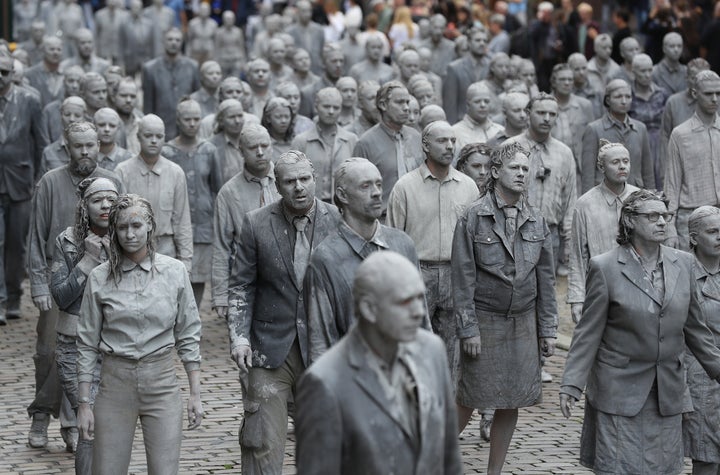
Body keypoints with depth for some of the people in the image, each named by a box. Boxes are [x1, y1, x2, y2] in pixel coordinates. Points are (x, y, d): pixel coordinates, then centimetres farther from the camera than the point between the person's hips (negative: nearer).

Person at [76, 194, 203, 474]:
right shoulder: (99, 278, 0)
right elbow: (87, 345, 4)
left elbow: (188, 336, 5)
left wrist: (195, 394, 2)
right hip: (115, 381, 0)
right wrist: (83, 404, 2)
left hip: (161, 381, 0)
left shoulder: (174, 272, 1)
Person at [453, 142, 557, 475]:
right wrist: (468, 330, -11)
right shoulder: (473, 218, -7)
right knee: (470, 400, 0)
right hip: (484, 322, -4)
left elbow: (545, 279, 9)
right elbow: (463, 279, -8)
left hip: (523, 324, 4)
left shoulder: (536, 222, 6)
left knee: (511, 404, 7)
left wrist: (548, 330, 6)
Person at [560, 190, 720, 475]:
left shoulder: (682, 264, 6)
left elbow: (694, 326, 15)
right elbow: (588, 332, -5)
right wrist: (571, 385, -11)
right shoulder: (605, 267, -6)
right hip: (620, 390, -4)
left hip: (668, 394, 4)